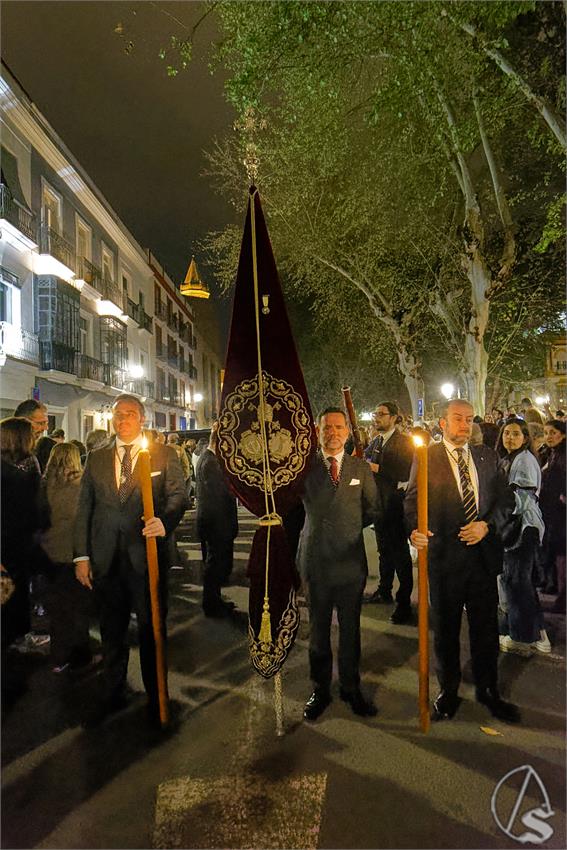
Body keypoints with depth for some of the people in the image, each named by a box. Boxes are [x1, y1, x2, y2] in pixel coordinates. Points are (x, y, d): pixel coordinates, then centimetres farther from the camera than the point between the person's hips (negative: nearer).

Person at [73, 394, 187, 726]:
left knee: (151, 629, 10)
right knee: (111, 631, 18)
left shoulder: (164, 455, 0)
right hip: (106, 559, 3)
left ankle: (156, 697, 29)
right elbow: (85, 509, 8)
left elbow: (178, 495, -8)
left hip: (147, 555, -3)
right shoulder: (96, 458, 9)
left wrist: (165, 521, -29)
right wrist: (82, 555, 3)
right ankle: (114, 694, 37)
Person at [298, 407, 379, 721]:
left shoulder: (361, 468, 5)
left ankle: (351, 688, 32)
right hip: (316, 561, -1)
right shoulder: (304, 467, 0)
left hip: (351, 561, 1)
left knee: (350, 630, 14)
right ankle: (320, 689, 29)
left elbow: (373, 509, 13)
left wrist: (351, 526, 4)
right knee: (318, 630, 12)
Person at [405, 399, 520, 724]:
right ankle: (448, 691, 33)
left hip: (484, 554, 3)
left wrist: (488, 525, -11)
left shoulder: (488, 457, 7)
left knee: (486, 627, 14)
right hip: (445, 555, -2)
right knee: (446, 629, 13)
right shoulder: (426, 458, -4)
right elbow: (413, 500, -9)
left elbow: (506, 498, 6)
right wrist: (415, 529, -29)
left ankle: (489, 691, 35)